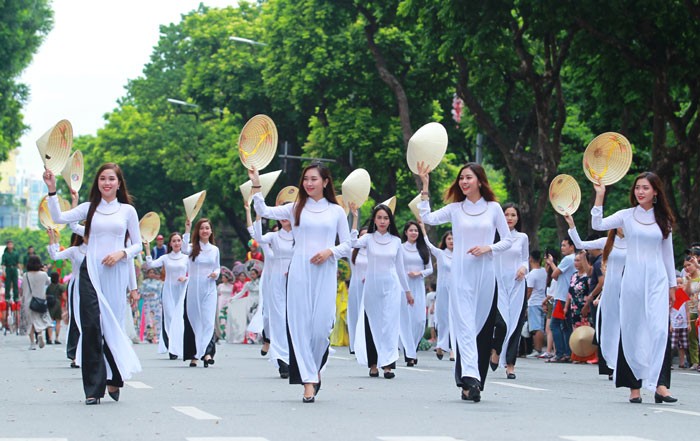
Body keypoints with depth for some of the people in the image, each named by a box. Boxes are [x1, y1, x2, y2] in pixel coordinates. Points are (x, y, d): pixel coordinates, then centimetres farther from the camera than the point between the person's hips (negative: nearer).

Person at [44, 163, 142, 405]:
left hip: (115, 274, 0)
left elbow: (138, 245, 10)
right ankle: (93, 388, -6)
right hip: (91, 272, 0)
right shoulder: (89, 208, 11)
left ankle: (114, 378, 25)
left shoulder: (127, 210, 9)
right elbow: (58, 217, -1)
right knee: (91, 326, -8)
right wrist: (52, 190, -9)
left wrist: (121, 253, -8)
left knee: (112, 326, 3)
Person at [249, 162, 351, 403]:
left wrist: (330, 251, -7)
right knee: (301, 324, -4)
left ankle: (315, 369, 20)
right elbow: (264, 211, 4)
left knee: (321, 325, -7)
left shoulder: (336, 211, 10)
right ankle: (308, 379, -1)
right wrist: (256, 185, -4)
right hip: (299, 272, 1)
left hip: (325, 273, -1)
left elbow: (347, 245, 11)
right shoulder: (295, 209, 11)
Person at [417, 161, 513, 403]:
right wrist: (425, 187, -5)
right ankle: (470, 378, -23)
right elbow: (427, 218, -4)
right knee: (465, 326, -12)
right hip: (461, 274, -1)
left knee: (483, 328, 3)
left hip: (485, 274, 1)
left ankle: (472, 382, 11)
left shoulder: (493, 208, 7)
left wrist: (489, 248, -7)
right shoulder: (455, 209, 7)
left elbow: (508, 239, 10)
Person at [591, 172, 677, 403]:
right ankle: (634, 386, 6)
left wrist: (672, 284, 16)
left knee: (659, 329, -13)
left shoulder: (663, 219, 10)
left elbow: (667, 253, 16)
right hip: (633, 279, -1)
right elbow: (598, 225, -8)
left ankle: (660, 384, -18)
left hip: (657, 280, 1)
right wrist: (600, 196, -13)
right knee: (632, 331, 0)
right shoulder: (627, 215, 5)